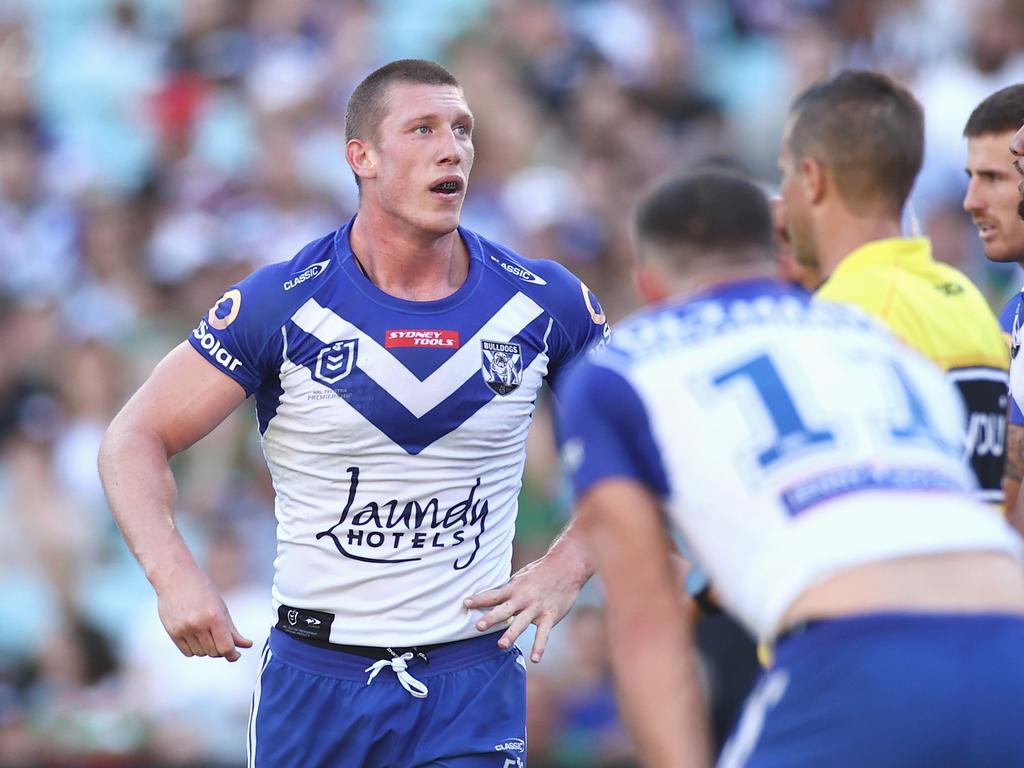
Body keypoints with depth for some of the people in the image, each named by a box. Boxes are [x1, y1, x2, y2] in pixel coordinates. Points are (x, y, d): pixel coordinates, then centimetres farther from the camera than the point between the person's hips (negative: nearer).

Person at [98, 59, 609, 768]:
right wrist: (174, 573, -19)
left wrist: (568, 567, -1)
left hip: (471, 682, 0)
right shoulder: (281, 304, -6)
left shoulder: (544, 304, 0)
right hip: (314, 676, 0)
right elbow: (136, 438, -3)